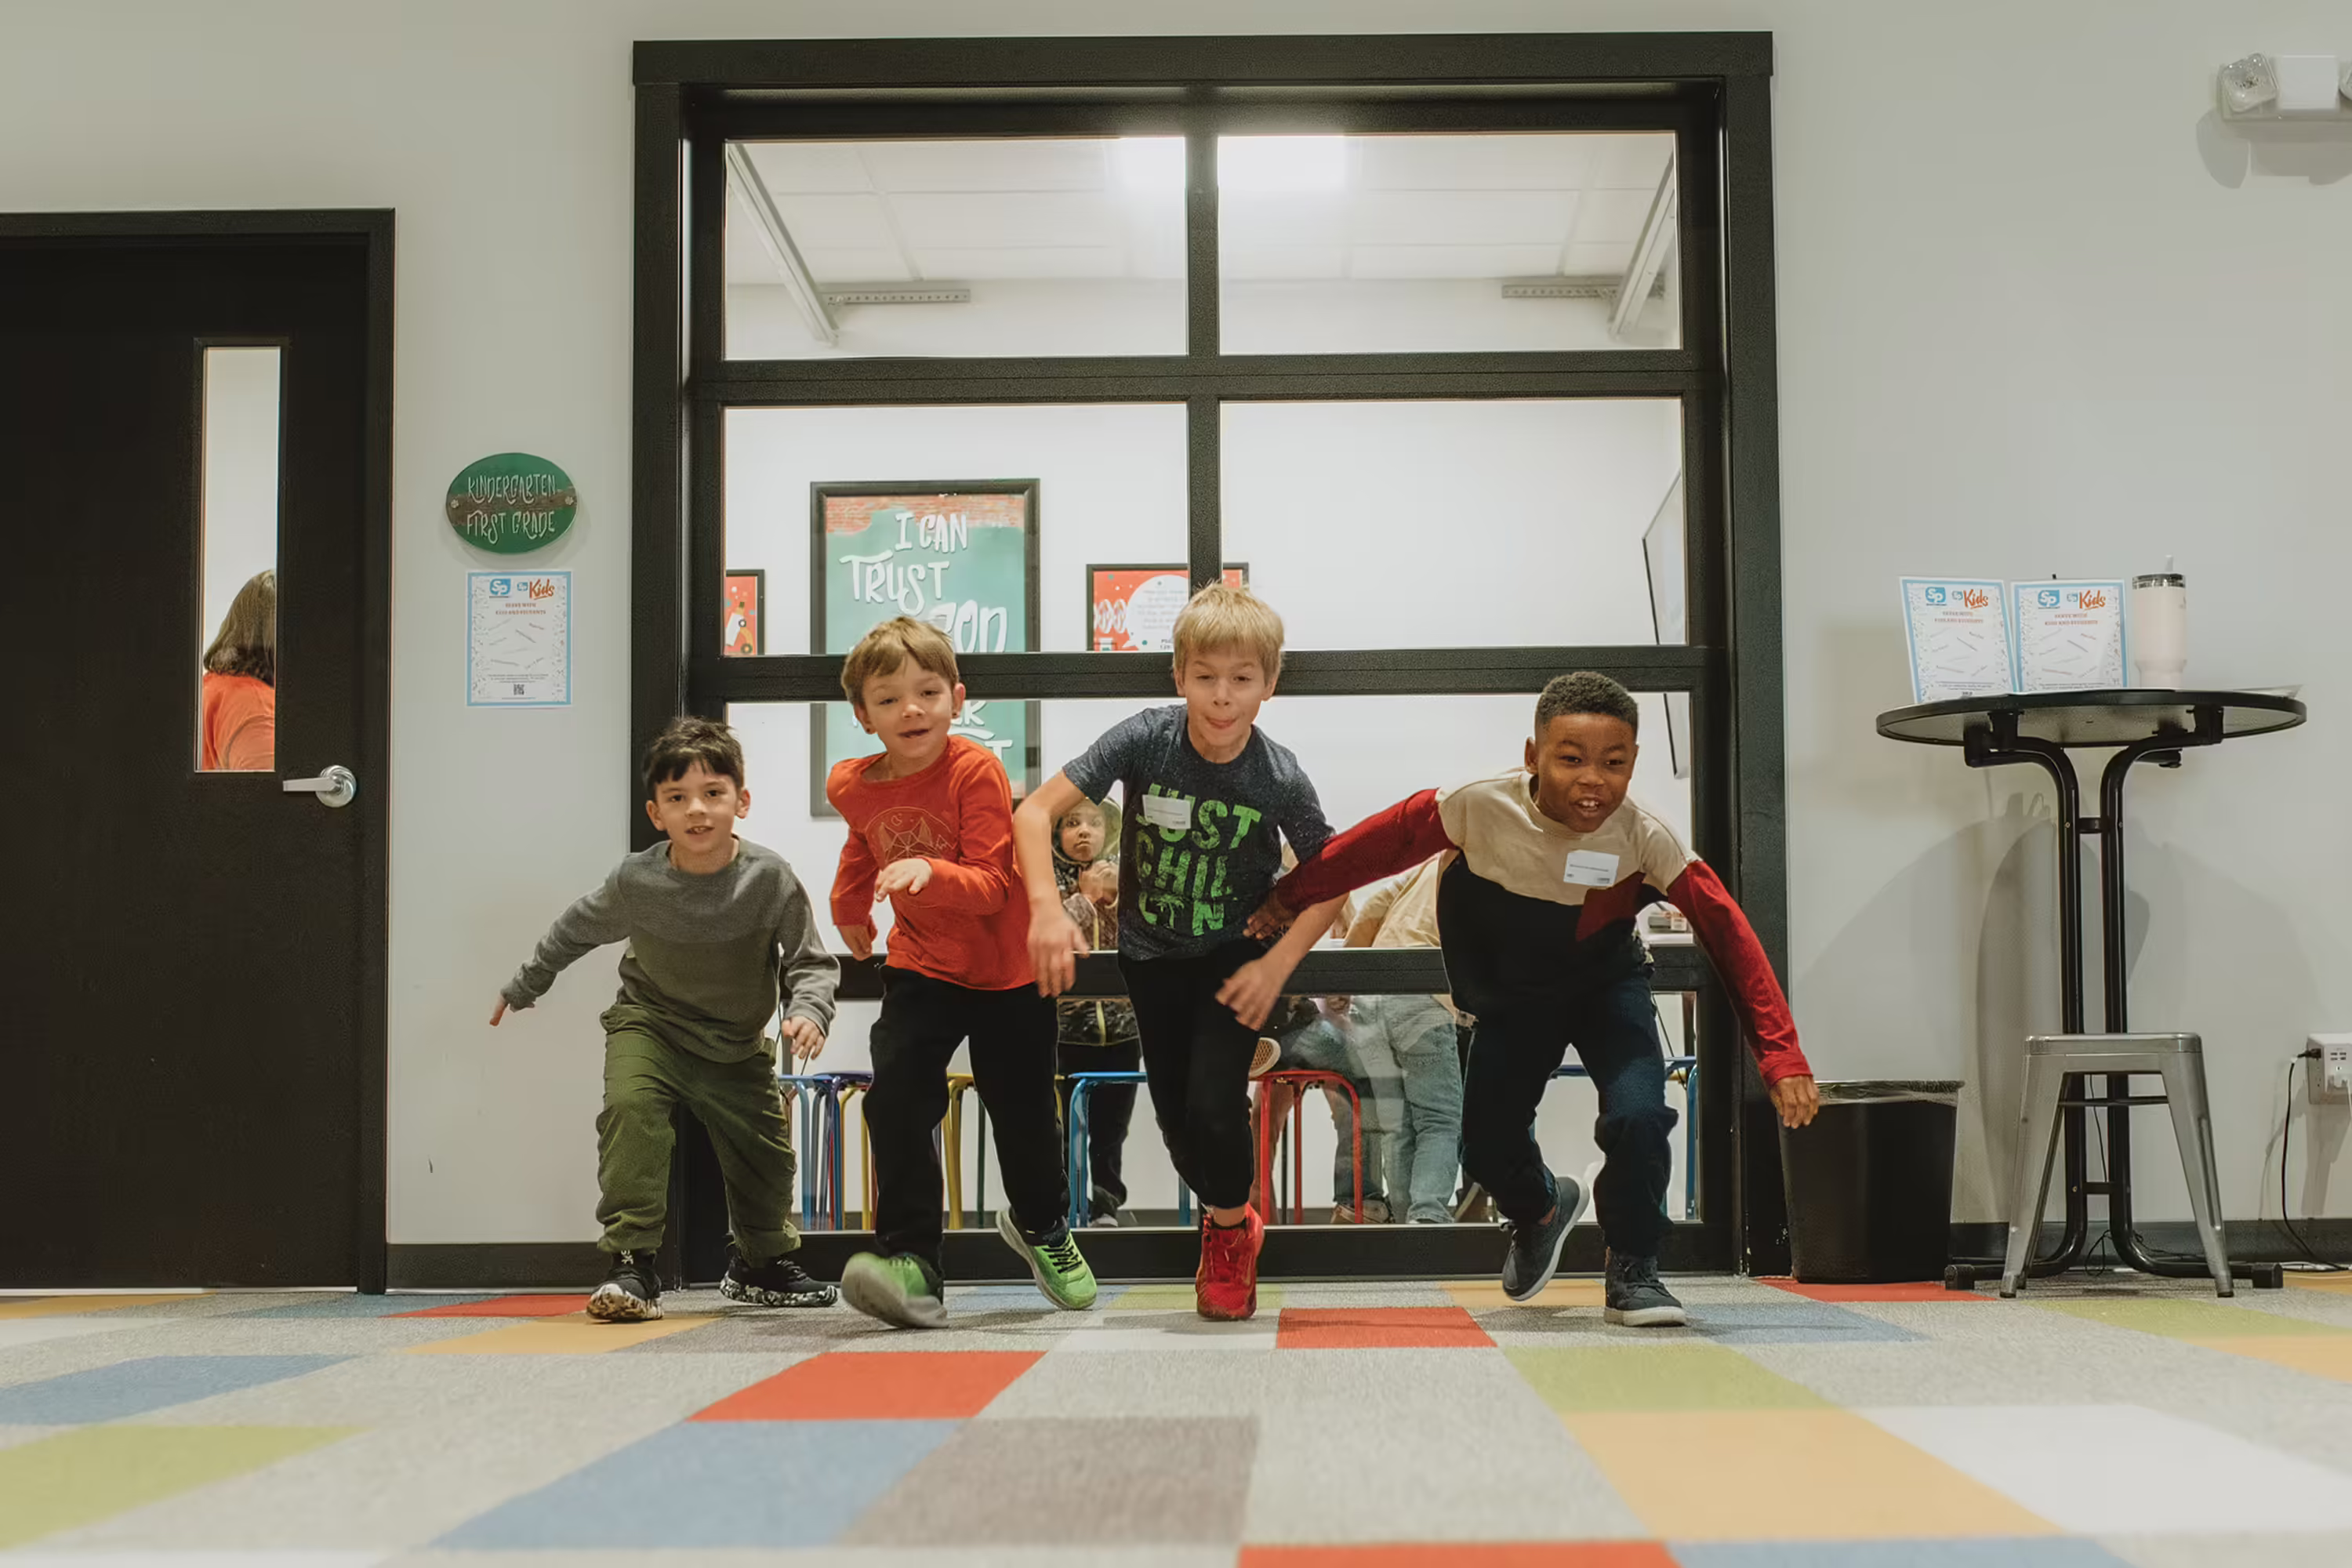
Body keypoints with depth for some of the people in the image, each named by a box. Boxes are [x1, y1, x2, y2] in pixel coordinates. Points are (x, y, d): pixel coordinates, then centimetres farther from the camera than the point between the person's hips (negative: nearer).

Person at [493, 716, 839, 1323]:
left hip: (737, 1044, 2)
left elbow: (811, 961, -13)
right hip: (651, 1024, -2)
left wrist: (808, 1012, -34)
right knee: (630, 1106, -30)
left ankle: (762, 1264, 39)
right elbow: (575, 930, 1)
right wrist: (522, 988, 14)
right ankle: (631, 1267, -25)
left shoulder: (768, 877, -21)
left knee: (766, 1151, 9)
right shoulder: (636, 882, -20)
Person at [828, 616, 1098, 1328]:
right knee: (896, 1102, -19)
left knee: (1023, 1112, 9)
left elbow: (992, 884, -25)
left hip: (1007, 973, -3)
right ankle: (912, 1264, -19)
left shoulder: (976, 771, -20)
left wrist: (929, 871, -43)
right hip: (921, 969, 3)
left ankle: (1040, 1225, 40)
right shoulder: (855, 788, -4)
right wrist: (849, 910, 35)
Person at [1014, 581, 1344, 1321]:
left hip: (1236, 956, -2)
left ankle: (1229, 1231, 14)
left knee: (1213, 1105, -16)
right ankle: (1230, 1214, 38)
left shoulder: (1280, 778, -21)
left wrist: (1276, 967, -19)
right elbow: (1034, 812, -22)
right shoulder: (1145, 739, -22)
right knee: (1176, 1119, 6)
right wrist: (1046, 910, -35)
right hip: (1152, 955, 2)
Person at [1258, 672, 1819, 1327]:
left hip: (1606, 985, -1)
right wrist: (1291, 896, -10)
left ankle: (1633, 1272, 2)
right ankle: (1541, 1210, 40)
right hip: (1515, 994, 2)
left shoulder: (1645, 838, -30)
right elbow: (1381, 842, -16)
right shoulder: (1482, 807, -29)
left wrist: (1780, 1055, -35)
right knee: (1487, 1145, 1)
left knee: (1638, 1116, -24)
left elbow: (1729, 934, -30)